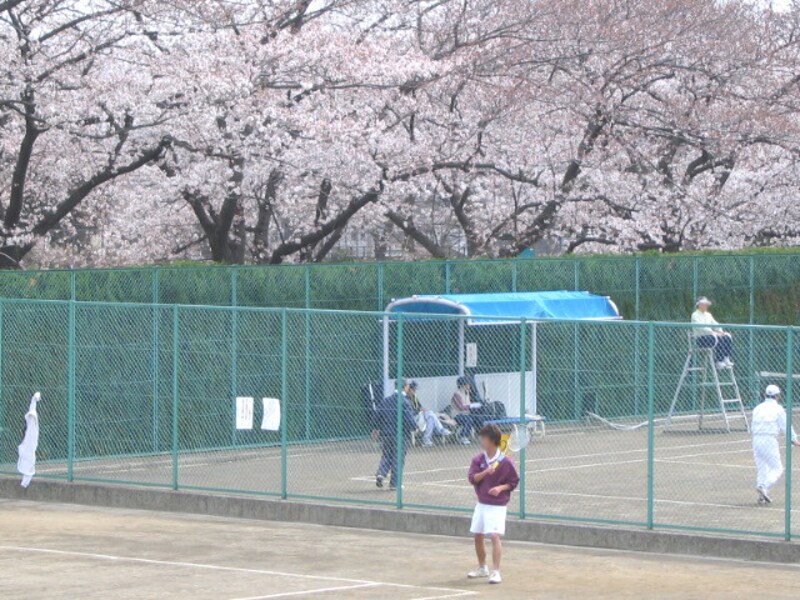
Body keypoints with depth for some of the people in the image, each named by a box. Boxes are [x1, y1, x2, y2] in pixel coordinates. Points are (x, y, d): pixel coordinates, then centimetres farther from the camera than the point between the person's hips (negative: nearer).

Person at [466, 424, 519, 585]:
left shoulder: (505, 462, -9)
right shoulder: (478, 459, 2)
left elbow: (513, 482, -3)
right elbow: (472, 478, -6)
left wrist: (501, 488, -19)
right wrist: (485, 472, -23)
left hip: (497, 506, -6)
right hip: (481, 504, 6)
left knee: (495, 536, -16)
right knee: (478, 536, 12)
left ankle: (496, 571, -13)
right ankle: (482, 568, 31)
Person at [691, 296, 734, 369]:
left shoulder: (708, 315, 20)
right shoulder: (695, 315, -4)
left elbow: (715, 324, 15)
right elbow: (700, 327, -18)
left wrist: (721, 332, -6)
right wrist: (713, 332, -25)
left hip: (710, 336, 8)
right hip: (700, 338, -7)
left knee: (727, 337, -16)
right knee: (718, 339, -35)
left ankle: (726, 359, -26)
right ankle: (719, 362, -34)